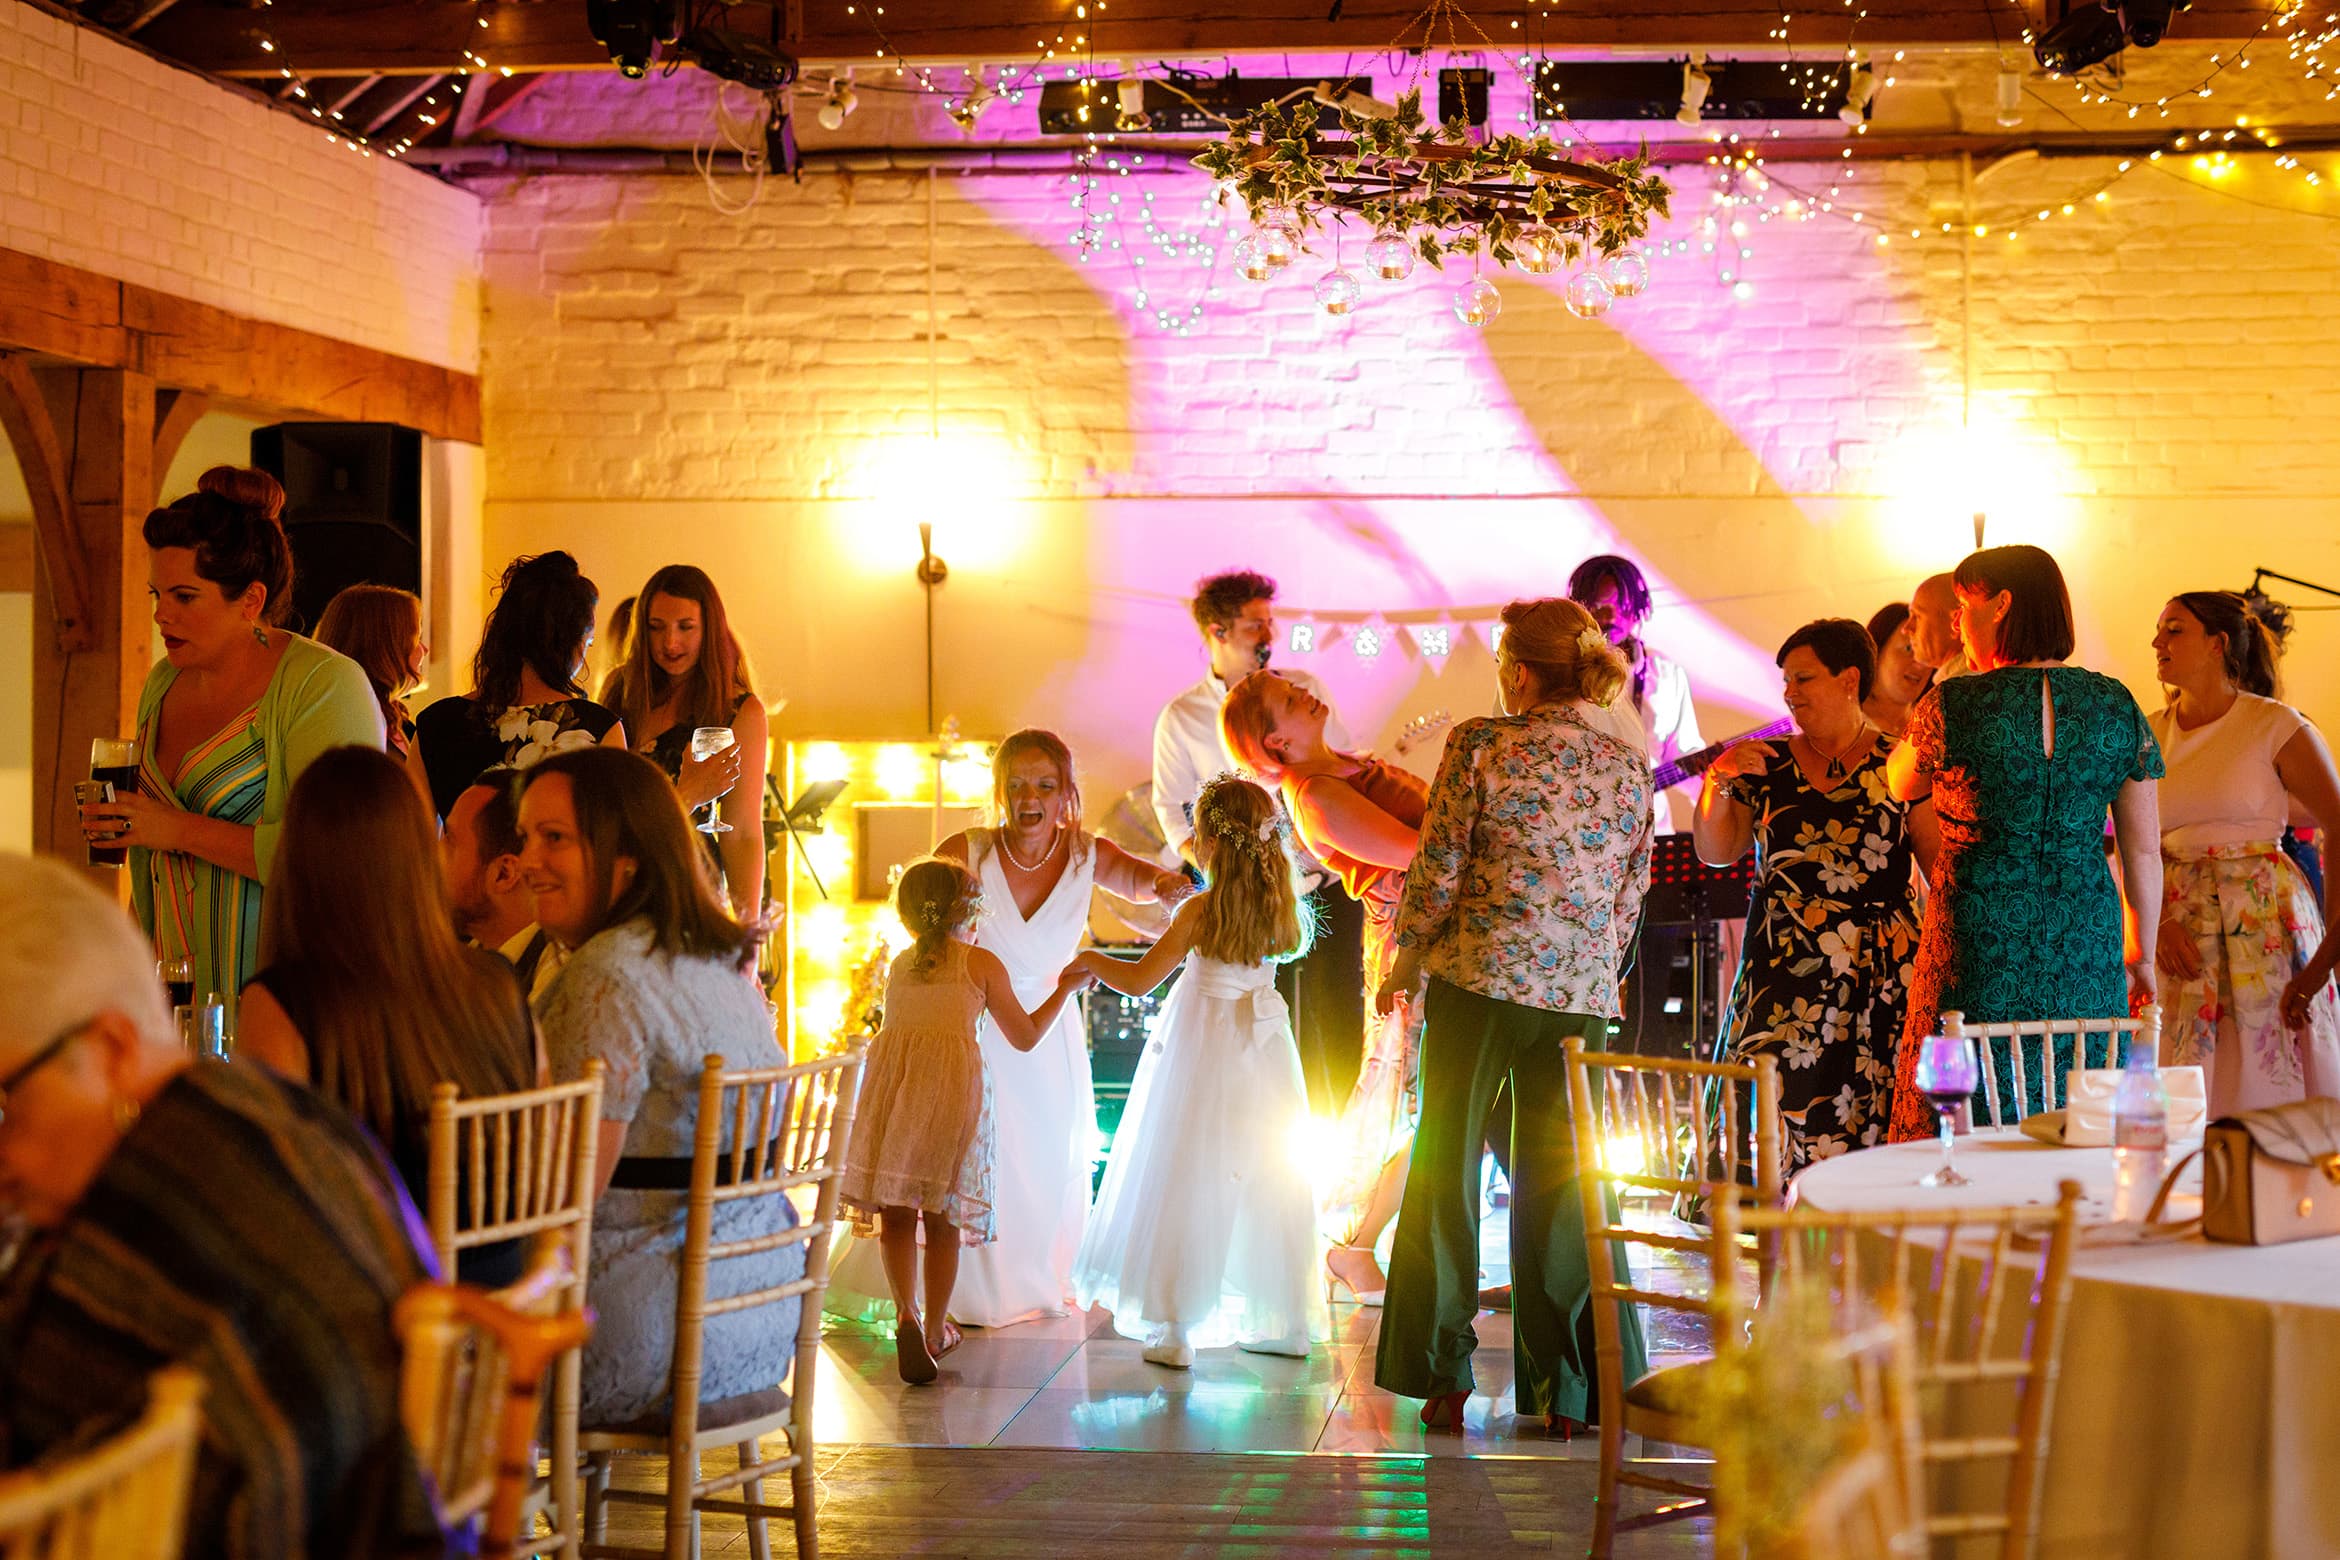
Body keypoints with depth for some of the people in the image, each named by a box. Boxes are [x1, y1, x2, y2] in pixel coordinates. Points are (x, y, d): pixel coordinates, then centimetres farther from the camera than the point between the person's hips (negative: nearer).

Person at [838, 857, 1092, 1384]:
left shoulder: (899, 966, 16)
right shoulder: (982, 965, 4)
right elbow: (1025, 1037, 11)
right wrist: (1066, 989, 25)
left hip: (891, 1083, 3)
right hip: (954, 1084, -3)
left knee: (896, 1213, 4)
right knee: (944, 1218, 7)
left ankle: (906, 1312, -16)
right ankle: (935, 1328, 16)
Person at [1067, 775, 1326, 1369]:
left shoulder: (1199, 911, -14)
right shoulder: (1279, 907, -1)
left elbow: (1140, 980, -15)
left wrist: (1092, 960, 3)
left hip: (1204, 1049, -5)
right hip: (1263, 1052, 5)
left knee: (1187, 1189, 1)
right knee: (1266, 1186, 13)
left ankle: (1175, 1331, 1)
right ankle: (1284, 1324, 17)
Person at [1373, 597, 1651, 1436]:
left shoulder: (1480, 745, -7)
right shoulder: (1627, 766, 6)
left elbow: (1439, 868, -7)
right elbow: (1632, 892, 10)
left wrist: (1405, 958, 7)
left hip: (1479, 975, -3)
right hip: (1582, 991, 3)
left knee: (1447, 1168, 7)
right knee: (1560, 1179, 10)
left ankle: (1445, 1376, 7)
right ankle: (1565, 1386, 10)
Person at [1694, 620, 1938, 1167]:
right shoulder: (1768, 767, 11)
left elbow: (1942, 863, 1)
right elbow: (1716, 852, 11)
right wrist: (1718, 783, -4)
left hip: (1879, 975, -2)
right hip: (1783, 975, 2)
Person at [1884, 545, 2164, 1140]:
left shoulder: (1953, 704, -7)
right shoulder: (2116, 705, 3)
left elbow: (1899, 787, 12)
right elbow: (2144, 851, 7)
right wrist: (2141, 953, 18)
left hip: (1978, 941, -3)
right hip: (2087, 947, 3)